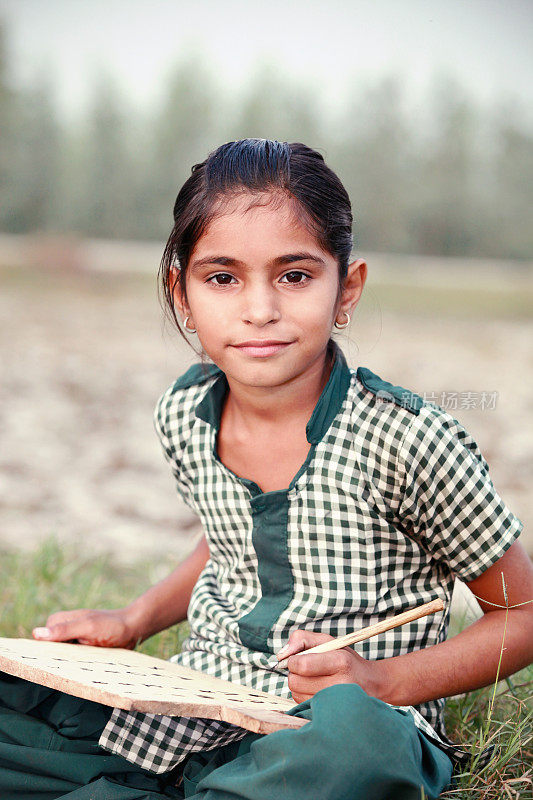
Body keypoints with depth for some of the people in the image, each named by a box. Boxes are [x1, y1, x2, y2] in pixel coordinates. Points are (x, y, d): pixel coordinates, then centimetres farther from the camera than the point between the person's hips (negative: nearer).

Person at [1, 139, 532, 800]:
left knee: (356, 736, -42)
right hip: (193, 713, 5)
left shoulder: (407, 439, -15)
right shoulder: (182, 415, 1)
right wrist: (135, 621, 8)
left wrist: (381, 683, -18)